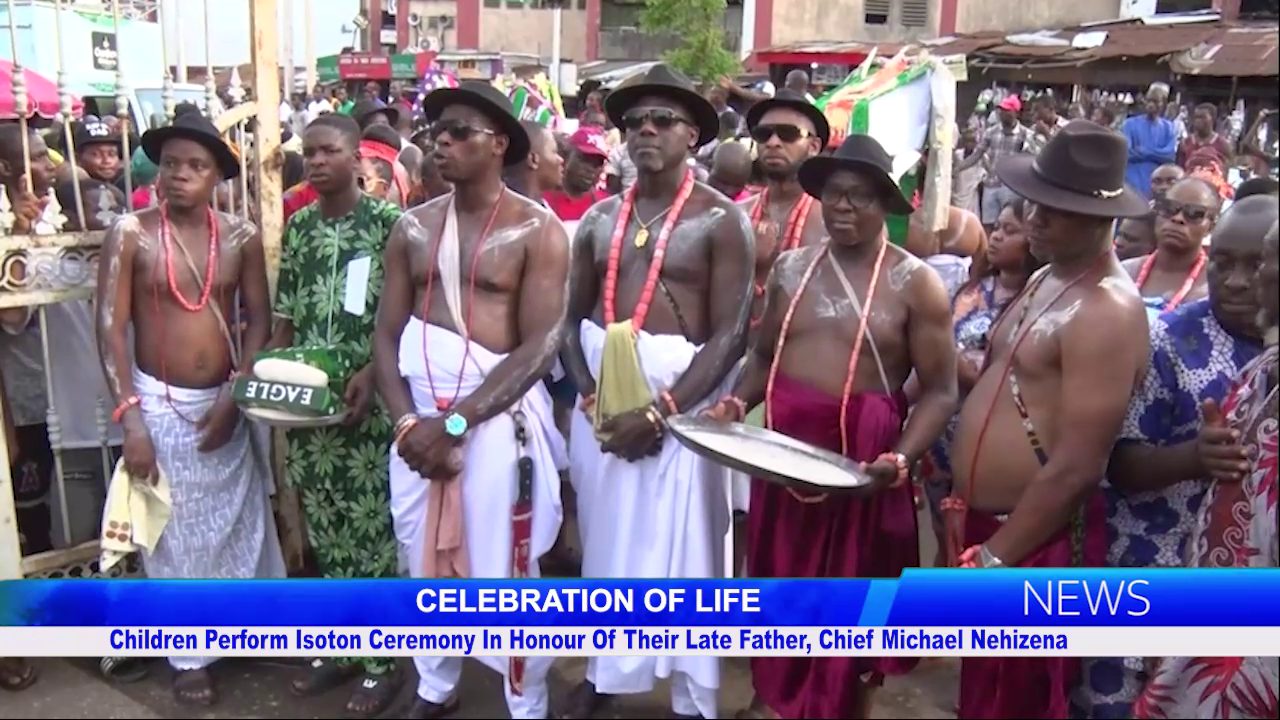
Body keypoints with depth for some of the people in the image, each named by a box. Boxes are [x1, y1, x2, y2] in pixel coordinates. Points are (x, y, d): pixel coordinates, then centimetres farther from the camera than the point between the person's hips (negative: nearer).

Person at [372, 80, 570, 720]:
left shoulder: (537, 231, -6)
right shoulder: (413, 227, 7)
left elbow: (540, 347, -13)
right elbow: (386, 334, 4)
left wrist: (456, 422, -18)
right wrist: (407, 421, -12)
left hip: (497, 419, -4)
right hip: (419, 418, 5)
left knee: (504, 572, 5)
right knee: (426, 563, 16)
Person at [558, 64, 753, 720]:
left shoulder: (721, 221, -6)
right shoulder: (600, 218, 8)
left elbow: (730, 335, -11)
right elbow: (572, 320, 8)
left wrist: (660, 410, -18)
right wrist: (592, 400, -7)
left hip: (680, 398, -4)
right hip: (601, 398, 4)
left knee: (679, 549, 4)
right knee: (606, 540, 15)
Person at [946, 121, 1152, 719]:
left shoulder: (1105, 312, -21)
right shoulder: (1046, 278, 10)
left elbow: (1075, 470, -24)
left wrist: (990, 561, -17)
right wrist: (967, 507, 14)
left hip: (1035, 544, -9)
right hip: (986, 521, 9)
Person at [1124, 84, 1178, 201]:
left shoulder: (1169, 128, 9)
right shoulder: (1131, 124, 3)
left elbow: (1170, 155, -5)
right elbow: (1125, 152, -10)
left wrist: (1142, 151, -10)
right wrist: (1158, 154, -9)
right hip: (1133, 184, -2)